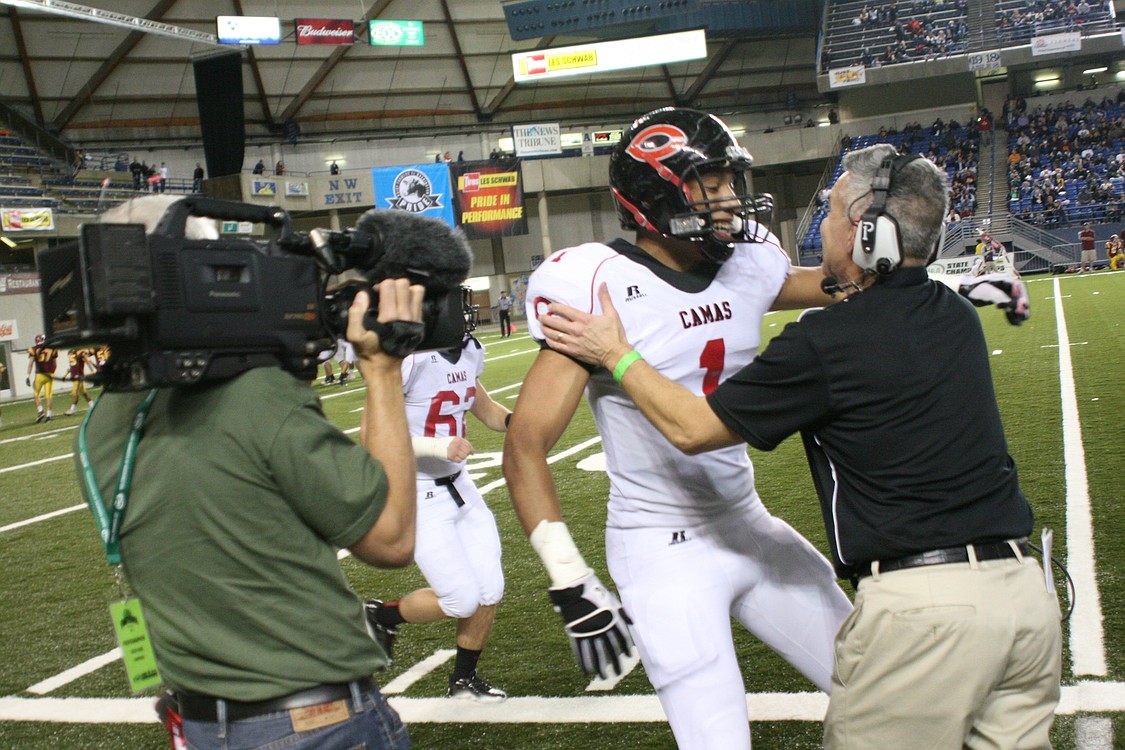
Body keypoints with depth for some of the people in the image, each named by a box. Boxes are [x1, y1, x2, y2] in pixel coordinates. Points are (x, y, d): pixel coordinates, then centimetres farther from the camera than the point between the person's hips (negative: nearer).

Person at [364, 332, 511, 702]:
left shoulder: (470, 350, 3)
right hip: (418, 496, -7)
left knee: (489, 590, 7)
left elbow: (486, 410, 19)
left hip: (459, 486, 7)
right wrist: (438, 446, -32)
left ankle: (464, 677, 30)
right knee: (463, 600, -6)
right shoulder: (408, 356, -22)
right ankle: (381, 616, 22)